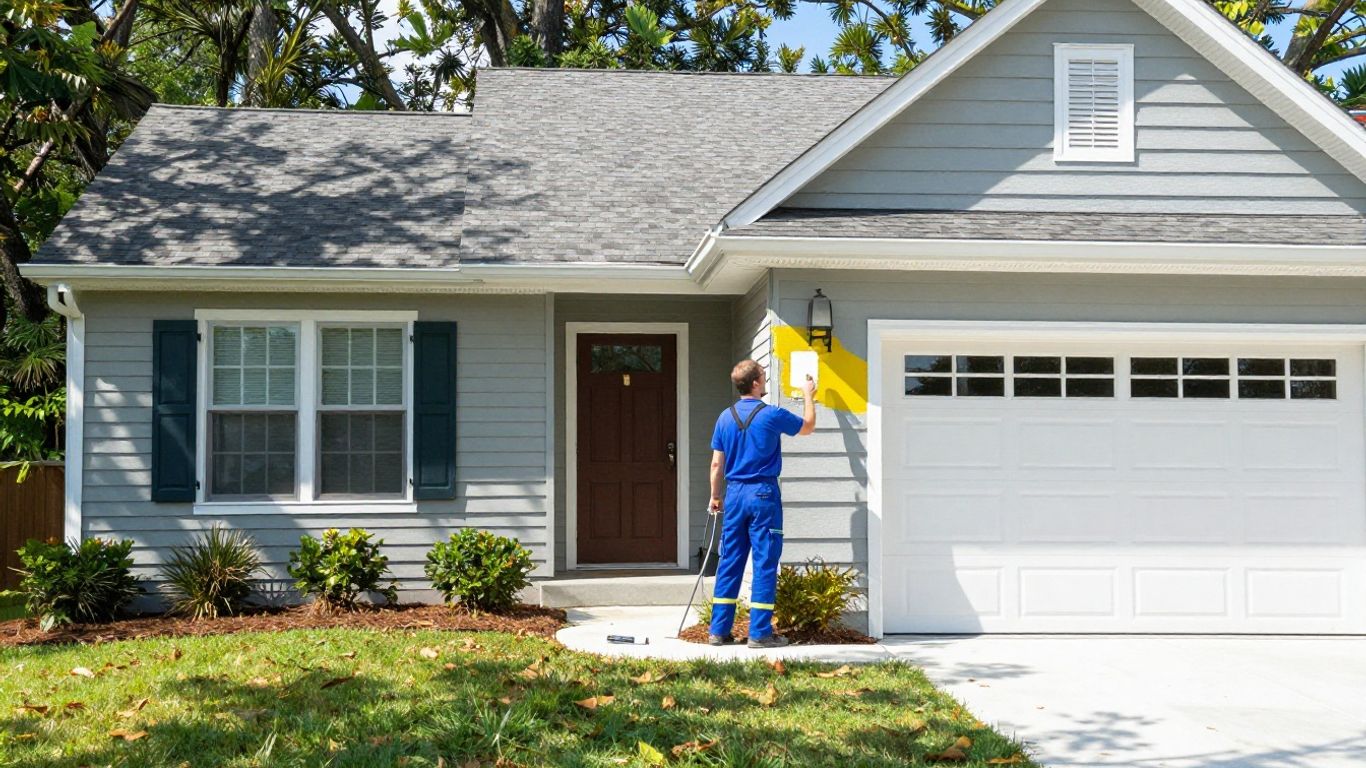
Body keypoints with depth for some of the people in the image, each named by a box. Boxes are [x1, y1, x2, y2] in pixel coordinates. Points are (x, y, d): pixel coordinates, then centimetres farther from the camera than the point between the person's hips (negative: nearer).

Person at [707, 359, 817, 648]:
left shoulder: (726, 417, 4)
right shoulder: (772, 415, -9)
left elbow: (716, 464, 7)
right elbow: (808, 426, 9)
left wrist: (715, 496, 18)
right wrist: (809, 396, 23)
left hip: (735, 493, 5)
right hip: (763, 494, -5)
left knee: (730, 562, 9)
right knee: (765, 563, 0)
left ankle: (719, 630, 11)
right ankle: (760, 632, 0)